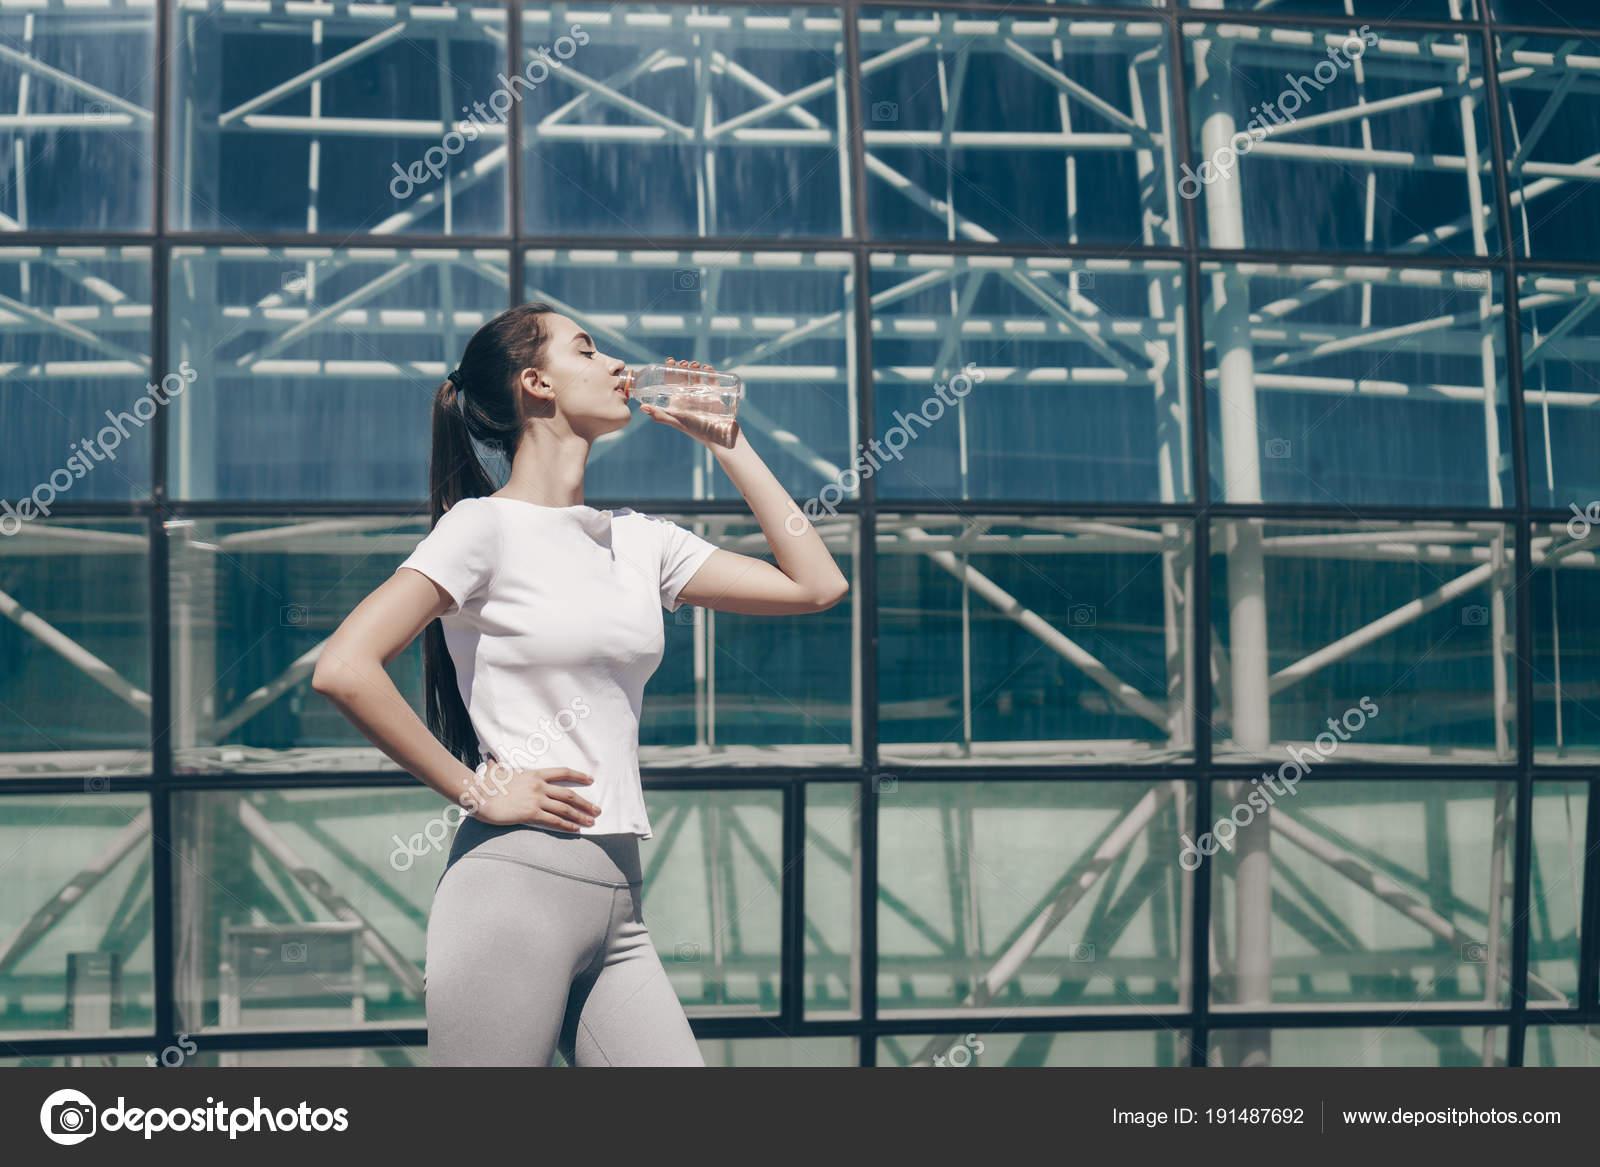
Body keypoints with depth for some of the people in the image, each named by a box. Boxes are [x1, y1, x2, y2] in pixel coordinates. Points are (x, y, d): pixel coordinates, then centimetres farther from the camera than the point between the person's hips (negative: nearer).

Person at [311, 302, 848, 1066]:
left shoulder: (640, 541, 14)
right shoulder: (486, 528, -5)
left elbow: (817, 585, 12)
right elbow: (343, 669, -16)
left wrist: (723, 440, 13)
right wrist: (476, 792, -12)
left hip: (618, 899, 6)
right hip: (517, 883, -6)